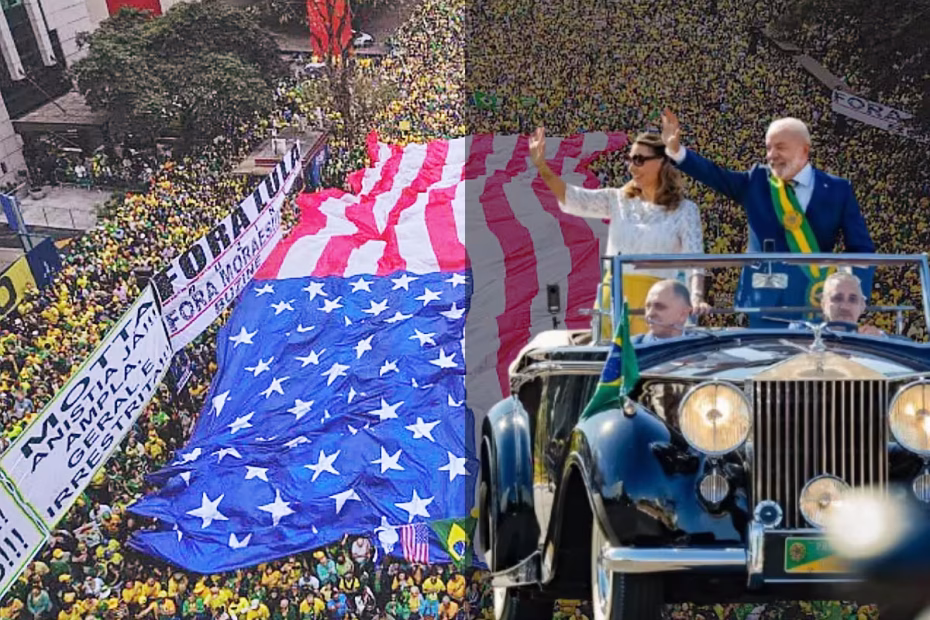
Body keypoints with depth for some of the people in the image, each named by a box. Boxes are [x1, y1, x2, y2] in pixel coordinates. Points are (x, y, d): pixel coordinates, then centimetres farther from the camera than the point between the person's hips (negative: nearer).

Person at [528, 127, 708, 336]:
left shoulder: (684, 210, 0)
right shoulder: (618, 200, 9)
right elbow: (573, 199, -1)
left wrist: (696, 298, -26)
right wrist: (542, 166, -13)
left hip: (652, 301, -3)